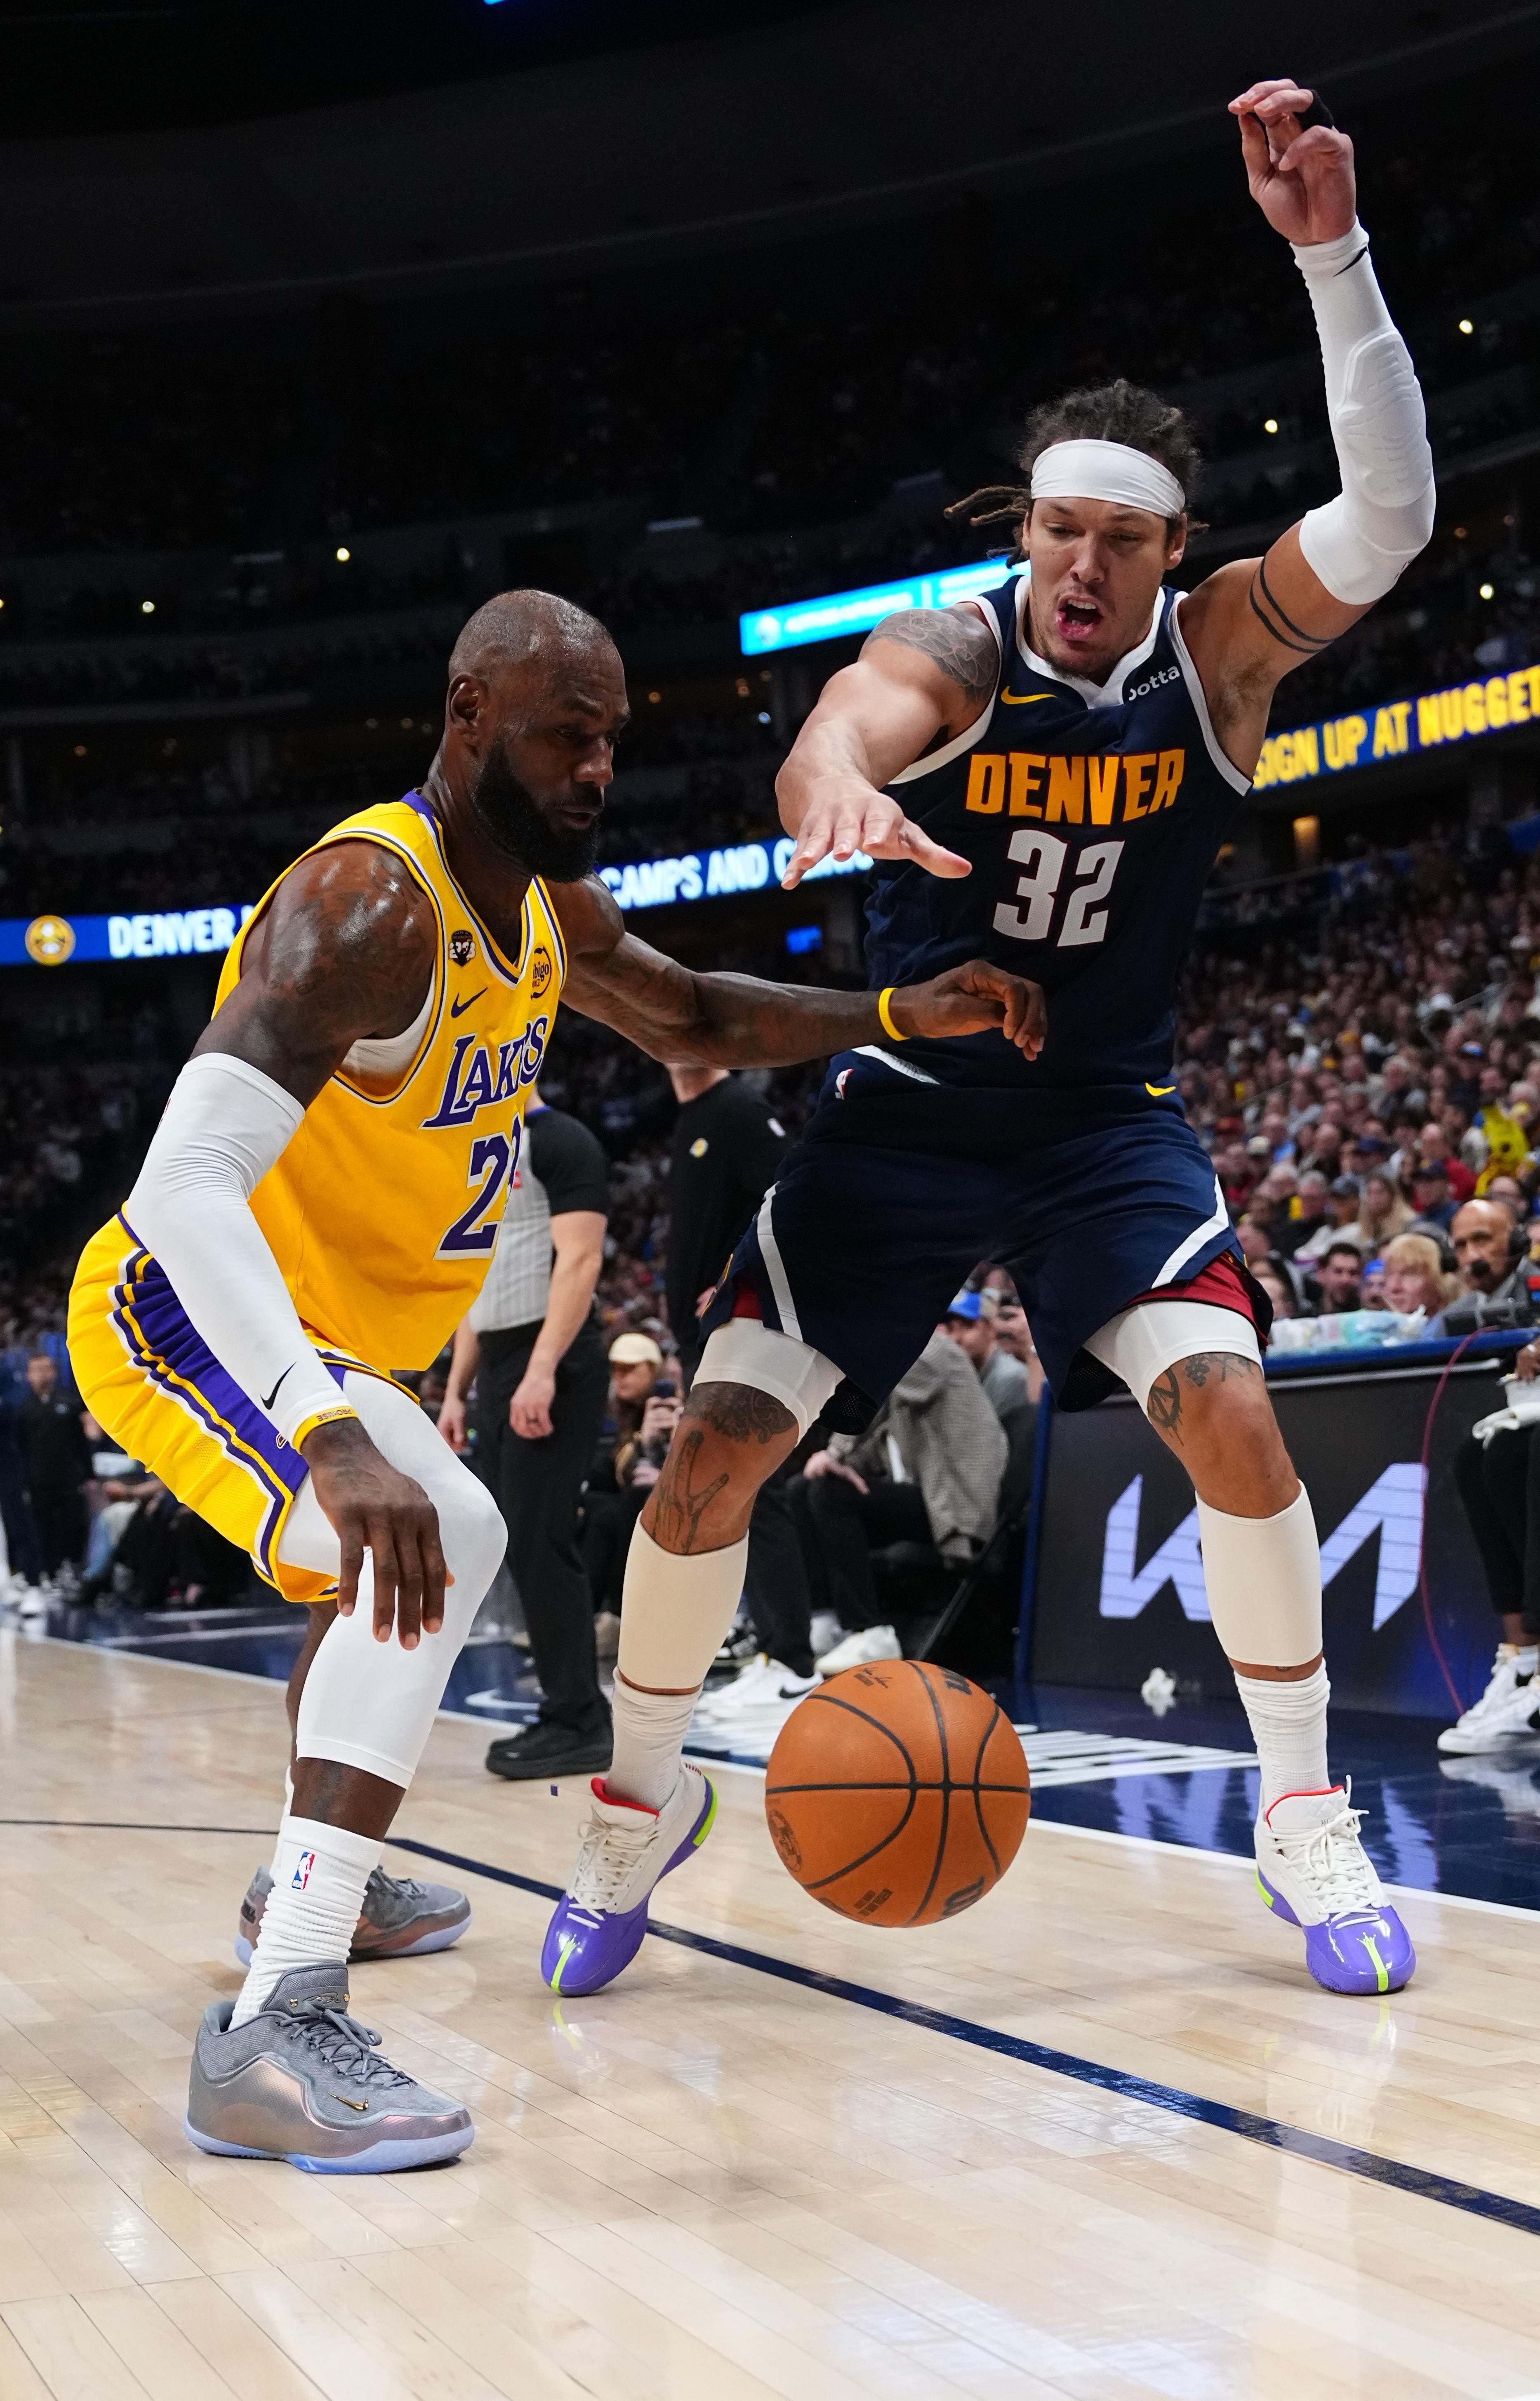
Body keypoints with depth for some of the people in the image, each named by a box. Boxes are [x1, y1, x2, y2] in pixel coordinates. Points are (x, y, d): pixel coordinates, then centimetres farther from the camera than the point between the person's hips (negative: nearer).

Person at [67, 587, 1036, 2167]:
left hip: (325, 1337, 10)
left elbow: (695, 1023, 20)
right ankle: (276, 2026, -36)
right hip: (187, 1314, -10)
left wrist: (901, 1016, 3)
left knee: (396, 1548, 31)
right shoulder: (367, 901, -29)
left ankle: (317, 1872, 52)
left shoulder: (549, 904, 1)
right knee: (430, 1539, -33)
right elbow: (185, 1184, -41)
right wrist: (336, 1444, -54)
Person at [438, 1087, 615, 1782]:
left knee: (541, 1545, -11)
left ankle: (579, 1726, -5)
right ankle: (568, 1713, 15)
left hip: (552, 1367, -10)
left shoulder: (562, 1143, -9)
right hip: (500, 1371, 10)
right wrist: (455, 1391, 19)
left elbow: (580, 1261, -18)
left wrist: (542, 1371, -26)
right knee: (519, 1548, 9)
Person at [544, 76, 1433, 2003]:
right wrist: (837, 785, -64)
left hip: (1106, 1110, 1)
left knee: (1227, 1410, -21)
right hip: (905, 1103, 0)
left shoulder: (1218, 650, -9)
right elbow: (832, 744, -38)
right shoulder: (951, 650, -15)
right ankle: (635, 1817, 15)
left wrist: (1331, 251, -36)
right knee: (716, 1447, -7)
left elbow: (1389, 521, -27)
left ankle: (1307, 1825, -2)